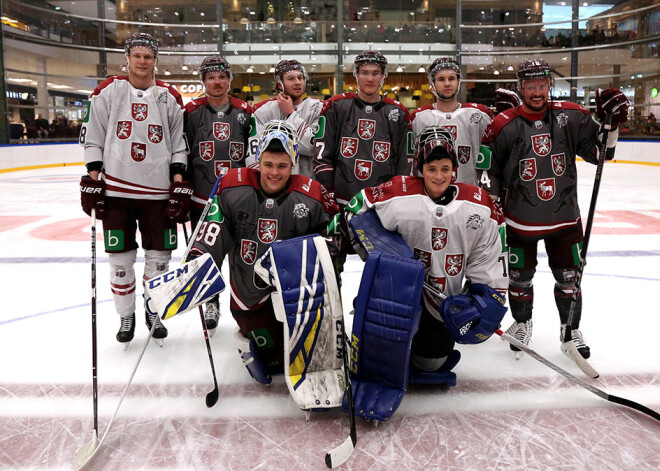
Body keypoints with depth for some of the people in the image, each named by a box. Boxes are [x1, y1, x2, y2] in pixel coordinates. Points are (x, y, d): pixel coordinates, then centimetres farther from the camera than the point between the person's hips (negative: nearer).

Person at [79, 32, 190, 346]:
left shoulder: (169, 97, 8)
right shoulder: (108, 91, 5)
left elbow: (179, 144, 8)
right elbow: (92, 137, 5)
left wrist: (179, 183, -1)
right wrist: (92, 178, -3)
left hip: (158, 190, 1)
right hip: (115, 189, 0)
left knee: (159, 256, 5)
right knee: (120, 257, 4)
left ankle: (154, 312, 24)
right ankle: (126, 316, 21)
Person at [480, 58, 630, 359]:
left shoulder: (570, 117, -2)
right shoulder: (504, 126, -8)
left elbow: (599, 151, 3)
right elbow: (489, 171, -2)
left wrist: (610, 123, -12)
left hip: (564, 217, 2)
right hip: (520, 219, -1)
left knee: (568, 277, 11)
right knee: (520, 278, 12)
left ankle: (571, 330, 30)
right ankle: (522, 323, 37)